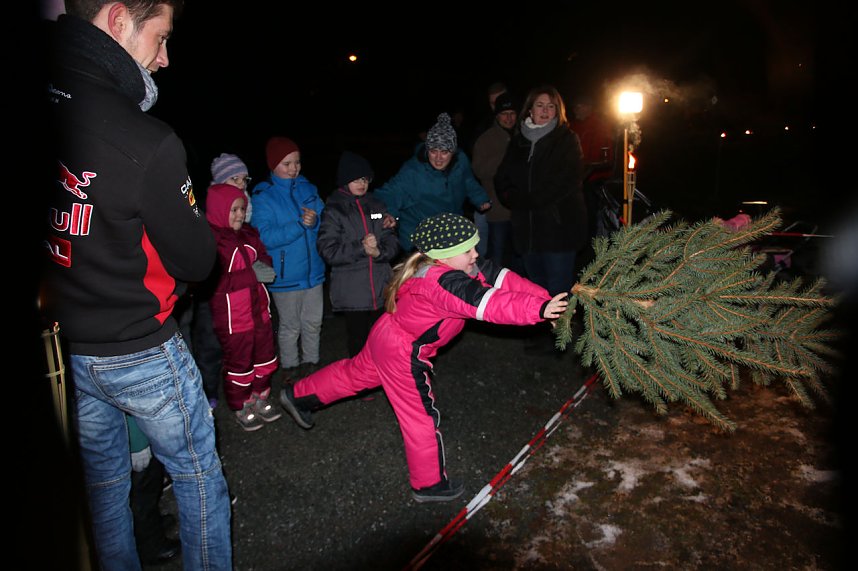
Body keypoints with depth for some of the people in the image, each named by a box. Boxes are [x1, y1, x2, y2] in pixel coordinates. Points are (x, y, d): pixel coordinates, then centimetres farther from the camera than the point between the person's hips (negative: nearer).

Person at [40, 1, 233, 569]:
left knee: (102, 478, 24)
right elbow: (196, 260, -15)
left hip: (60, 344, 6)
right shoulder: (149, 143, -26)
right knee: (198, 471, 17)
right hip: (137, 351, -6)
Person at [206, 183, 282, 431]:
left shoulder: (249, 234, 6)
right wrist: (252, 275, -23)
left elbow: (264, 258, 17)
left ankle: (260, 398, 36)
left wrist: (264, 267, -8)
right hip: (231, 315, -7)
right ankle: (242, 408, 28)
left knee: (264, 358, 17)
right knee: (239, 363, 9)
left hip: (259, 308, 7)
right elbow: (213, 280, -24)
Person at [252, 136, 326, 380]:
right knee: (289, 327, 12)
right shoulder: (263, 196, -9)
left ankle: (311, 363, 35)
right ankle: (290, 369, 30)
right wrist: (300, 225, -25)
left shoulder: (308, 188, 4)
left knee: (313, 323, 16)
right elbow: (266, 237, -18)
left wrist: (315, 221, -20)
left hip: (313, 270, 4)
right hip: (285, 276, -4)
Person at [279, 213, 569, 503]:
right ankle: (430, 484, 25)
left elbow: (501, 277, -11)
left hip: (387, 335, 10)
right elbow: (487, 304, -46)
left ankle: (297, 395, 48)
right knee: (421, 417, 5)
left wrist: (546, 299, -17)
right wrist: (539, 309, -51)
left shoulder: (462, 265, -6)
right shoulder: (440, 281, -35)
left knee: (357, 372, 29)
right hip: (403, 354, -10)